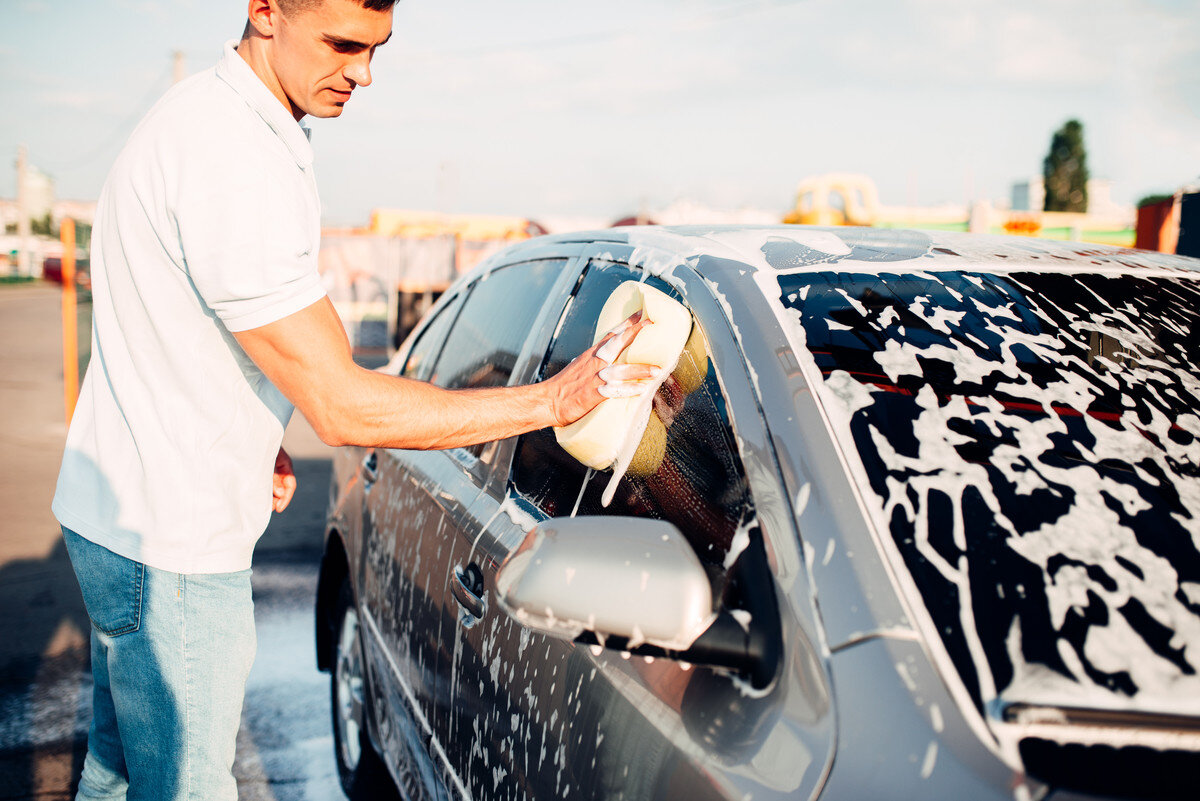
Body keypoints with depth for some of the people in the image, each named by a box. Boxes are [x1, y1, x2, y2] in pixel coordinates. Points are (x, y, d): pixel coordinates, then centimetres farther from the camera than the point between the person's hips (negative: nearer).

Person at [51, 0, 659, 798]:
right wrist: (551, 400, -23)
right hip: (167, 543, -9)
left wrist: (254, 438, 13)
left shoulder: (209, 118, 7)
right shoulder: (235, 162, -27)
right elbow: (343, 408, -27)